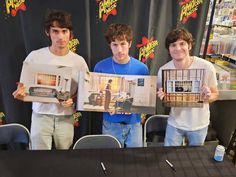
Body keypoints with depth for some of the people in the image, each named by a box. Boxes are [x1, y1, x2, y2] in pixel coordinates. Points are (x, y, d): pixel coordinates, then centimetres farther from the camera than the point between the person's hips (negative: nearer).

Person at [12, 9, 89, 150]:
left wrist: (73, 100, -17)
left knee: (64, 149, 17)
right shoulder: (35, 56, -7)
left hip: (66, 117, 1)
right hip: (41, 115, -1)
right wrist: (20, 92, -20)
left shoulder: (79, 61, -5)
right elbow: (25, 84, 3)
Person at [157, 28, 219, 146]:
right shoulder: (163, 70, -14)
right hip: (174, 124, 0)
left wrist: (208, 97, -27)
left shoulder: (206, 67, -19)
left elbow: (215, 94, -5)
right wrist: (162, 96, -23)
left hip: (199, 124, 0)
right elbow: (162, 95, 0)